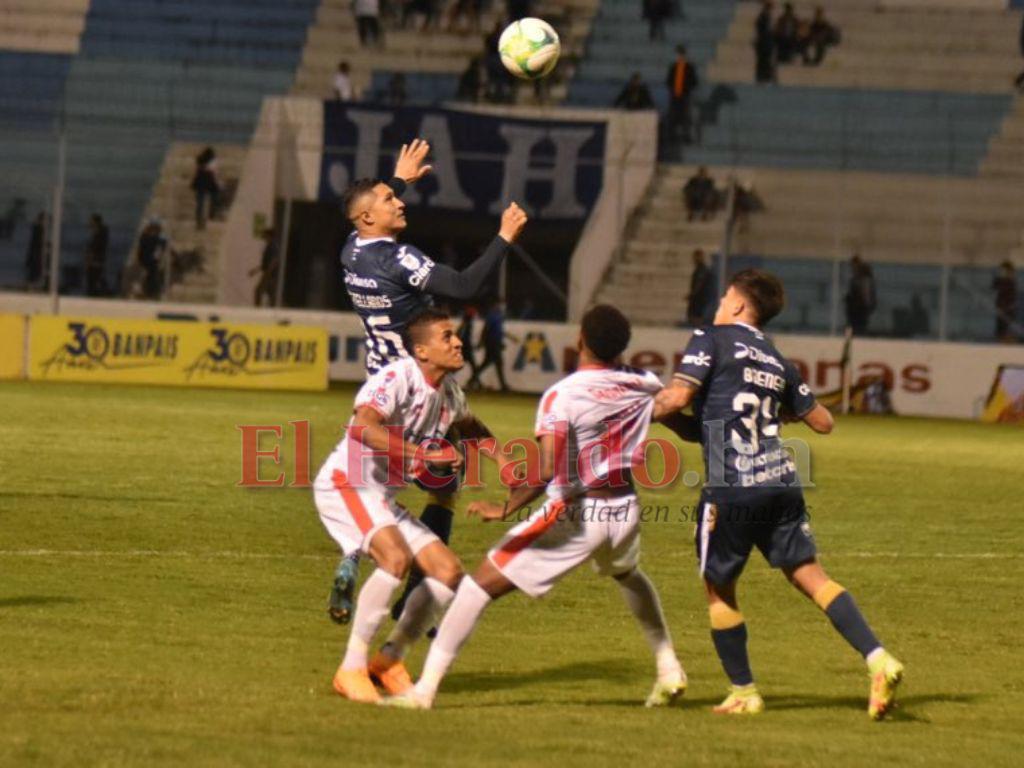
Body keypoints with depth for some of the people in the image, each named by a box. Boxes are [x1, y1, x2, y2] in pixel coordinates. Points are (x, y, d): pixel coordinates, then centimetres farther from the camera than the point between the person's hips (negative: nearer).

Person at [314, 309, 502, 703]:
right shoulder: (398, 377, -20)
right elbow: (363, 426, -38)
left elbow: (469, 425, 32)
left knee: (448, 570, 0)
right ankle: (351, 670, -24)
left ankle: (388, 660, 13)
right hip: (345, 483, -9)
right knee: (396, 556, -31)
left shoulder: (448, 392, 7)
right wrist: (422, 455, -43)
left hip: (382, 497, 9)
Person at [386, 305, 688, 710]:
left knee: (482, 584, 0)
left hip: (575, 515, -6)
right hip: (624, 508, 6)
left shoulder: (561, 395, -17)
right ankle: (669, 670, 40)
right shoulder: (643, 384, -1)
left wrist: (505, 509, -19)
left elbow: (546, 471, -25)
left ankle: (425, 688, -5)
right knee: (629, 576, 40)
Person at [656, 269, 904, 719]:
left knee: (719, 588, 11)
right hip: (781, 481, 5)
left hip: (732, 487, -5)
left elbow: (677, 396, -12)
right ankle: (878, 660, -14)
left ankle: (743, 693, 14)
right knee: (809, 575, 3)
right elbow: (822, 421, 23)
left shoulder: (711, 340, 1)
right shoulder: (776, 361, 19)